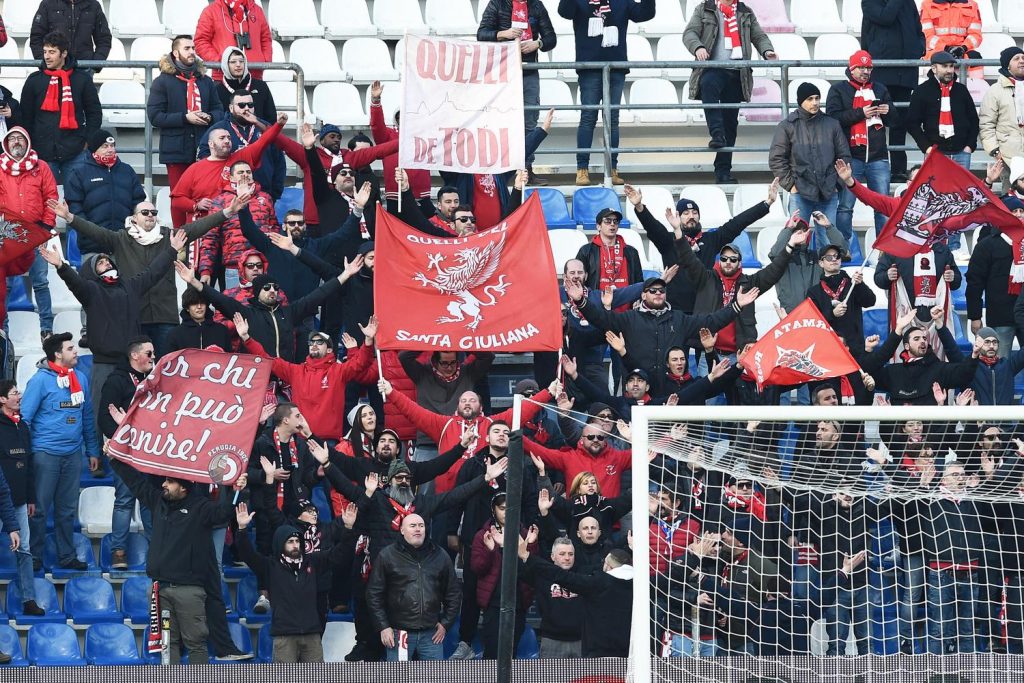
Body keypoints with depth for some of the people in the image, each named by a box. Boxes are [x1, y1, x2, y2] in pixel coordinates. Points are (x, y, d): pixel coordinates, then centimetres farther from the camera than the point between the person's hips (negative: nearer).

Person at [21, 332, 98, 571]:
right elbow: (25, 417, -8)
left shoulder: (81, 379, 9)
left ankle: (66, 556, 19)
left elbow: (87, 417, 16)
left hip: (73, 453, 5)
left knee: (68, 509, 11)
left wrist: (92, 450, 15)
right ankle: (34, 556, 7)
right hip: (46, 453, -5)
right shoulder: (41, 379, -8)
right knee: (40, 508, -1)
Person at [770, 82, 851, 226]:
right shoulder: (788, 126, 2)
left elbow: (844, 156, 13)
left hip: (829, 194, 2)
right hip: (800, 194, -2)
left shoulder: (832, 125, 9)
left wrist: (838, 183, 4)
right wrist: (790, 184, -5)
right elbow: (776, 159, 1)